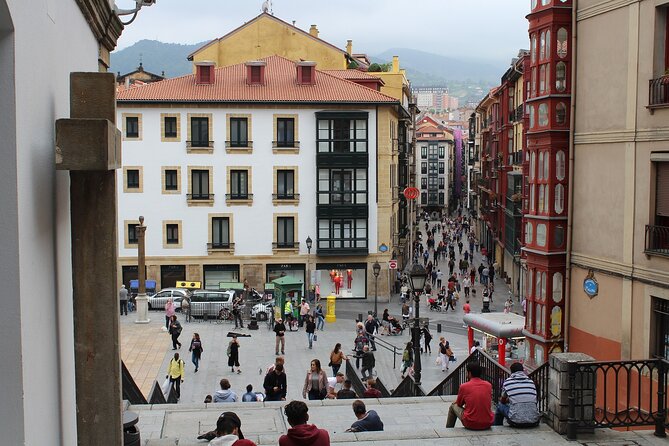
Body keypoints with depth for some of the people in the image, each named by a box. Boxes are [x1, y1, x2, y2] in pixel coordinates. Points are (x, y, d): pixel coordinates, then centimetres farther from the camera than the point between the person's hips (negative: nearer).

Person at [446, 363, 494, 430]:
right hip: (487, 424, 3)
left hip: (470, 424, -3)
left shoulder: (464, 386, -7)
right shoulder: (488, 385, 2)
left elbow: (459, 404, 9)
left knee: (453, 406, 21)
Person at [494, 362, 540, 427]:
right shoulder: (531, 382, 10)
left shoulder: (507, 382, 2)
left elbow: (503, 401, 18)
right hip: (533, 422, 3)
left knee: (500, 406, 23)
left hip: (516, 422, -3)